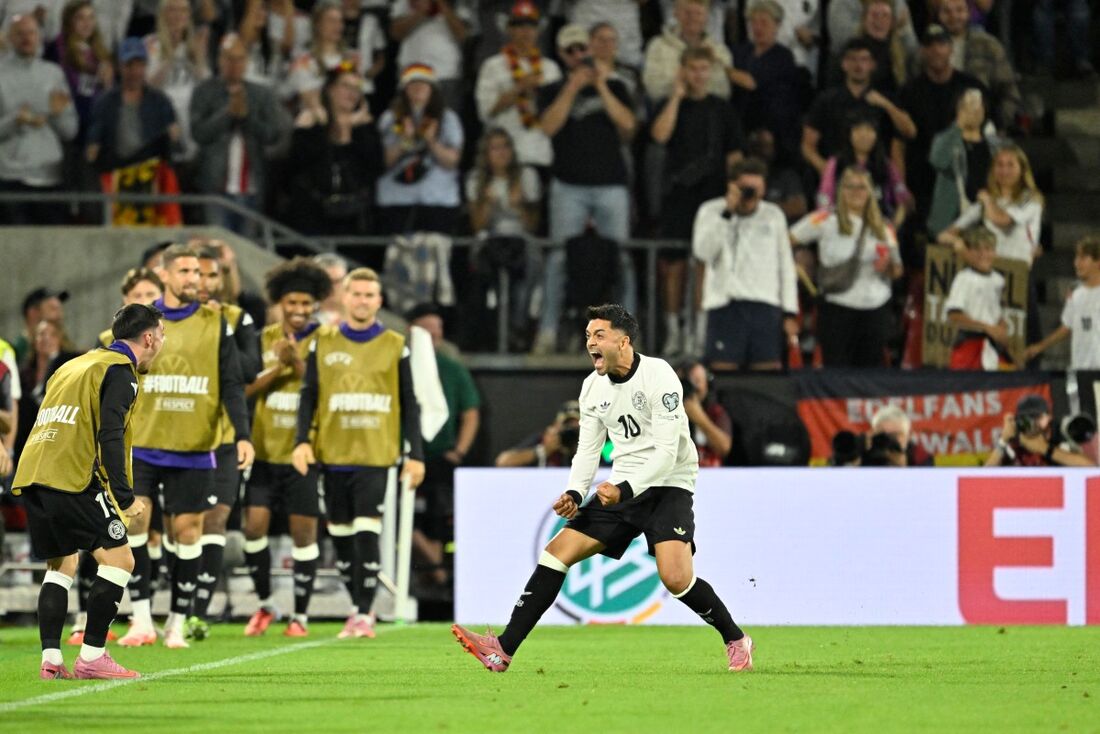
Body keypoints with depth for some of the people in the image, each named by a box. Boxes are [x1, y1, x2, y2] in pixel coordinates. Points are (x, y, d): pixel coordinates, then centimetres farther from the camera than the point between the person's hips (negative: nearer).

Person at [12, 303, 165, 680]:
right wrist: (125, 497, -16)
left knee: (61, 565, 17)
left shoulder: (77, 365, 26)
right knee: (118, 559, -3)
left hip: (32, 477, 9)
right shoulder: (119, 370, -1)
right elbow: (110, 434, -14)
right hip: (74, 479, -9)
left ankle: (50, 658, 5)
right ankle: (92, 656, -8)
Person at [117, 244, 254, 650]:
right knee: (132, 518, -14)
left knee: (186, 530, 2)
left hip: (193, 448, 0)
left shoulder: (215, 324, 3)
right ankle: (141, 619, -8)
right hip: (142, 445, 0)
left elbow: (231, 385, 2)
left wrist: (243, 435, -10)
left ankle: (177, 623, 13)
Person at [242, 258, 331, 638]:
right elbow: (247, 388, -1)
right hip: (266, 449, 2)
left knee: (303, 531, 1)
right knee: (254, 525, -3)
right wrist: (278, 366, -16)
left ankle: (300, 615, 13)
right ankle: (265, 605, 17)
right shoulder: (264, 339, 5)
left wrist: (297, 361, -23)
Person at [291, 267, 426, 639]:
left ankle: (365, 613, -7)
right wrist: (302, 440, -5)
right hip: (333, 453, 2)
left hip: (375, 454, -2)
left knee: (366, 532, -11)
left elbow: (409, 404, 8)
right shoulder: (323, 342, 7)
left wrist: (416, 454, 4)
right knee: (341, 535, 7)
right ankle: (358, 606, 20)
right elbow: (309, 395, 7)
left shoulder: (394, 346, 5)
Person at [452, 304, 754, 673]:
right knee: (557, 552, -4)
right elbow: (588, 450, 10)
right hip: (622, 488, 7)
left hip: (668, 485, -7)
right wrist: (574, 494, -8)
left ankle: (736, 641, 1)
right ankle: (503, 649, -6)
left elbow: (666, 453, -21)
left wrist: (624, 490, -31)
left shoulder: (658, 376, -16)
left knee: (675, 578, -24)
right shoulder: (592, 387, 6)